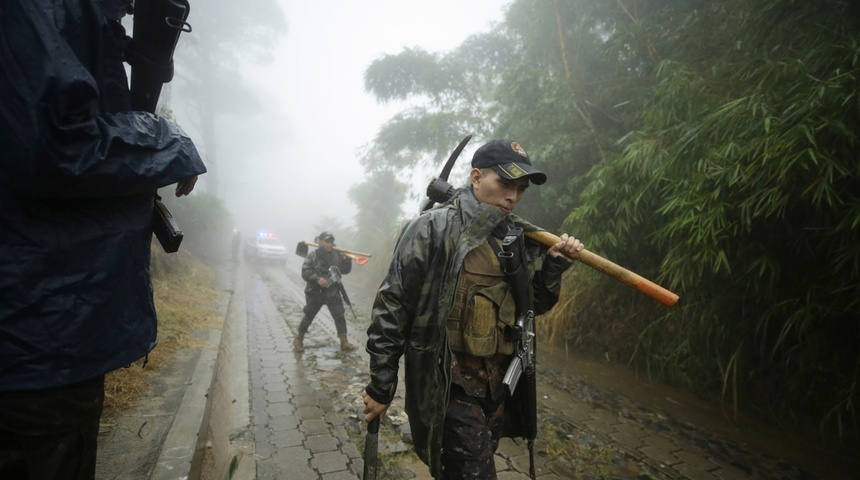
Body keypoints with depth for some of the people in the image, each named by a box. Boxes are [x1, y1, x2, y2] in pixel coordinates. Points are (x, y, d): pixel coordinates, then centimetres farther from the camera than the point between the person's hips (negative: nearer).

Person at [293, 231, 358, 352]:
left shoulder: (337, 255, 3)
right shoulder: (312, 256, -6)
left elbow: (345, 270, 8)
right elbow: (305, 272, -11)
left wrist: (348, 259, -10)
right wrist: (317, 278, -25)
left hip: (333, 292, 3)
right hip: (315, 292, -3)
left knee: (339, 316, -1)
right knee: (308, 316, 9)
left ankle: (344, 343, 6)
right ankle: (298, 340, 28)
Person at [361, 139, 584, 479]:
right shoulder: (434, 228, -14)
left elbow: (535, 305, 13)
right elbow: (392, 306, -12)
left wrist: (554, 265, -5)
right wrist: (381, 385, -8)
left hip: (499, 383, 6)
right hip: (451, 385, -6)